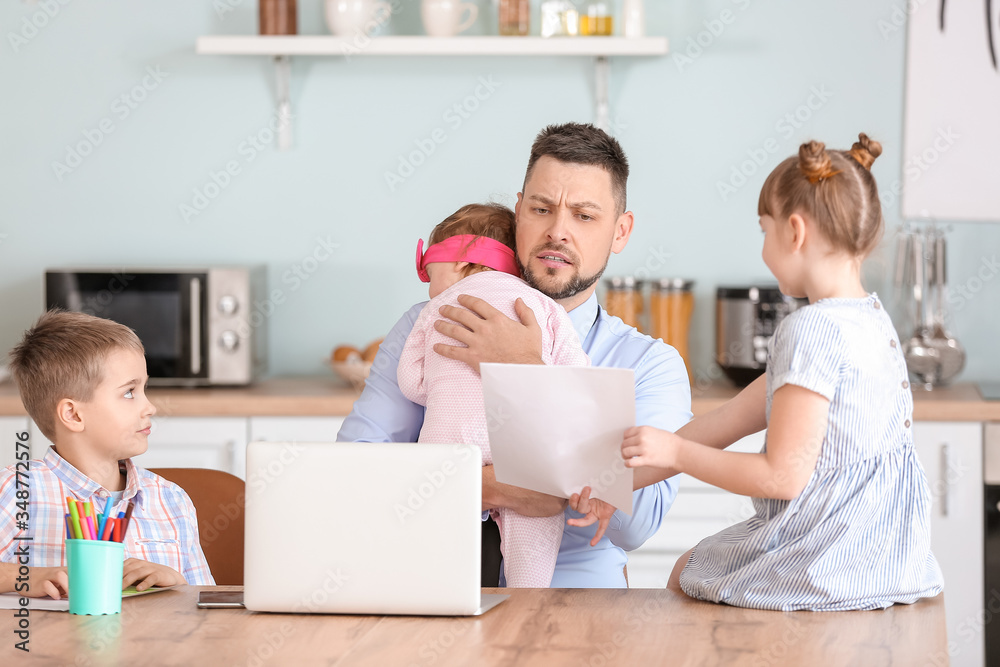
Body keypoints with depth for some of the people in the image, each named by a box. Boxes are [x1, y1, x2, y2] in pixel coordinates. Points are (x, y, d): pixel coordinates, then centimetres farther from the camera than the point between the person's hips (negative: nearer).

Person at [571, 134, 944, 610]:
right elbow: (731, 419, 9)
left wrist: (673, 452, -12)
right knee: (697, 563, 29)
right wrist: (620, 481, 9)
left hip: (828, 561, -9)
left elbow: (782, 477, -23)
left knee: (686, 576, 19)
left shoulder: (812, 329, -22)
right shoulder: (871, 319, 8)